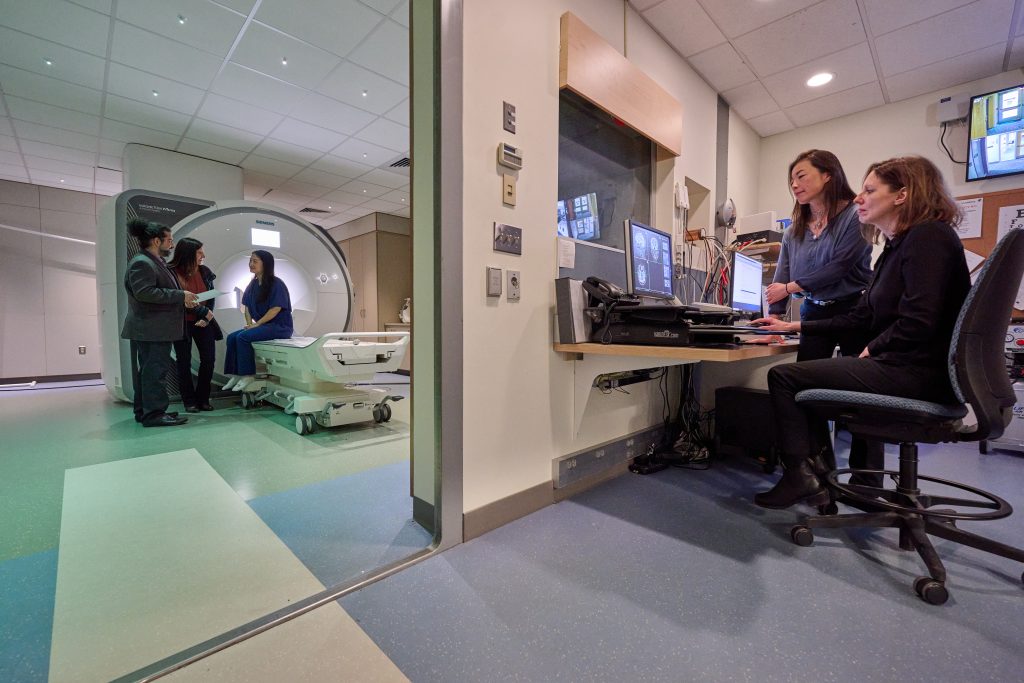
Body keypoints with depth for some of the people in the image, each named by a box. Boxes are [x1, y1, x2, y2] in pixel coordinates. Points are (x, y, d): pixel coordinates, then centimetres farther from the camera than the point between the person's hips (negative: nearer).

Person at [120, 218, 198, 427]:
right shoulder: (141, 263, -13)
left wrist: (182, 299, 13)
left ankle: (144, 411, 21)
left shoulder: (156, 262, 19)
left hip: (157, 329, 11)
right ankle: (154, 413, -6)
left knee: (147, 370, 14)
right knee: (155, 369, -9)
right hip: (150, 329, -11)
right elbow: (144, 293, -24)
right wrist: (180, 295, -21)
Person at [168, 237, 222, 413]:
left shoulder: (204, 271, 3)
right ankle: (189, 401, 13)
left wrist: (206, 318, -7)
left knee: (209, 358, 0)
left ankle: (203, 398, 13)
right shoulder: (172, 273, -10)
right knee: (184, 361, 4)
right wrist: (204, 312, -15)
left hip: (203, 322, 4)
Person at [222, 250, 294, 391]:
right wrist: (249, 323, 1)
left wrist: (257, 324, -16)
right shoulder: (253, 284, 11)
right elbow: (247, 306, 16)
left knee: (243, 337, -22)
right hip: (262, 326, 8)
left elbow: (275, 309, -18)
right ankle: (235, 374, -4)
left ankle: (248, 375, -13)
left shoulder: (276, 283, -12)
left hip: (279, 326, -8)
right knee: (232, 337, -7)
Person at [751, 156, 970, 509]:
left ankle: (800, 476, 3)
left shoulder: (928, 236, -12)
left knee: (783, 375, -9)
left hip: (915, 373, -10)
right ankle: (815, 469, 17)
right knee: (806, 372, 20)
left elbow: (918, 321, -25)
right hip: (898, 364, 10)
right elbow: (858, 319, 17)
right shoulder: (896, 248, 17)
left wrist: (872, 350, -8)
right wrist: (794, 327, 15)